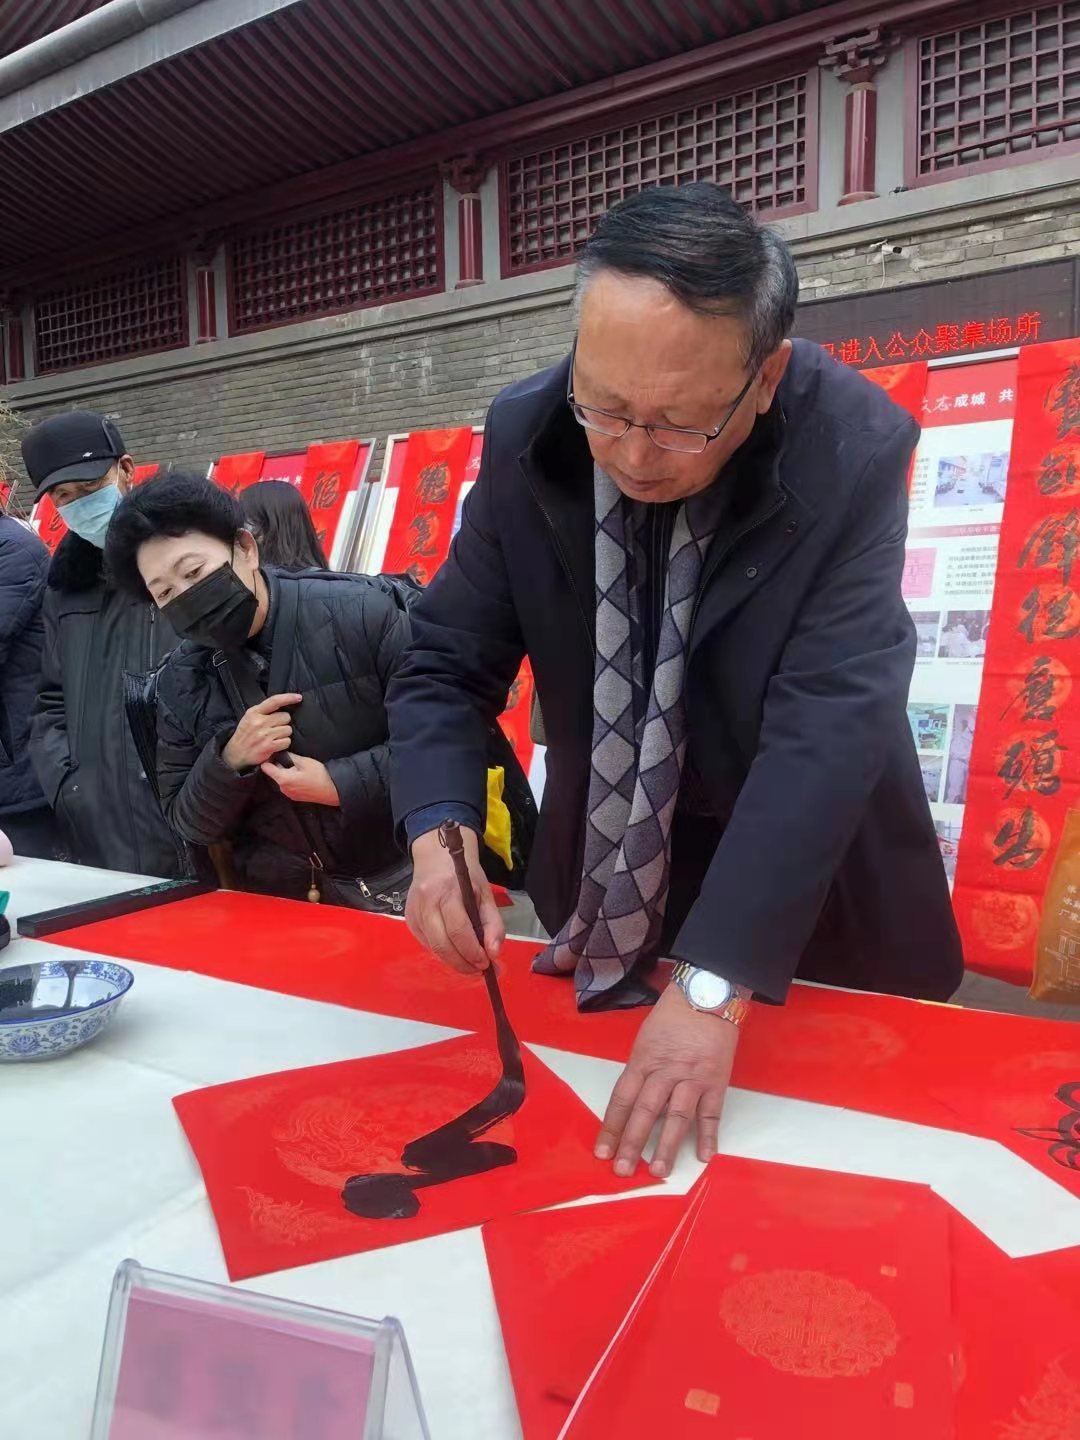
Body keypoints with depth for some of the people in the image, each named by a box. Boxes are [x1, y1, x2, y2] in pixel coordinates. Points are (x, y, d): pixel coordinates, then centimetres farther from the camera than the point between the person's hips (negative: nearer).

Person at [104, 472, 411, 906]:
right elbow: (187, 822, 7)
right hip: (275, 906, 6)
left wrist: (344, 784, -17)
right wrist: (228, 760, -11)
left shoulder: (360, 611, -12)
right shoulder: (179, 682, 3)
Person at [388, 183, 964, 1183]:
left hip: (819, 907, -2)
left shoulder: (855, 450, -24)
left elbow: (829, 725, -31)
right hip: (604, 891, 3)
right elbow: (448, 662, -10)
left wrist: (712, 983, -37)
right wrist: (438, 834, -29)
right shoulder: (527, 439, -15)